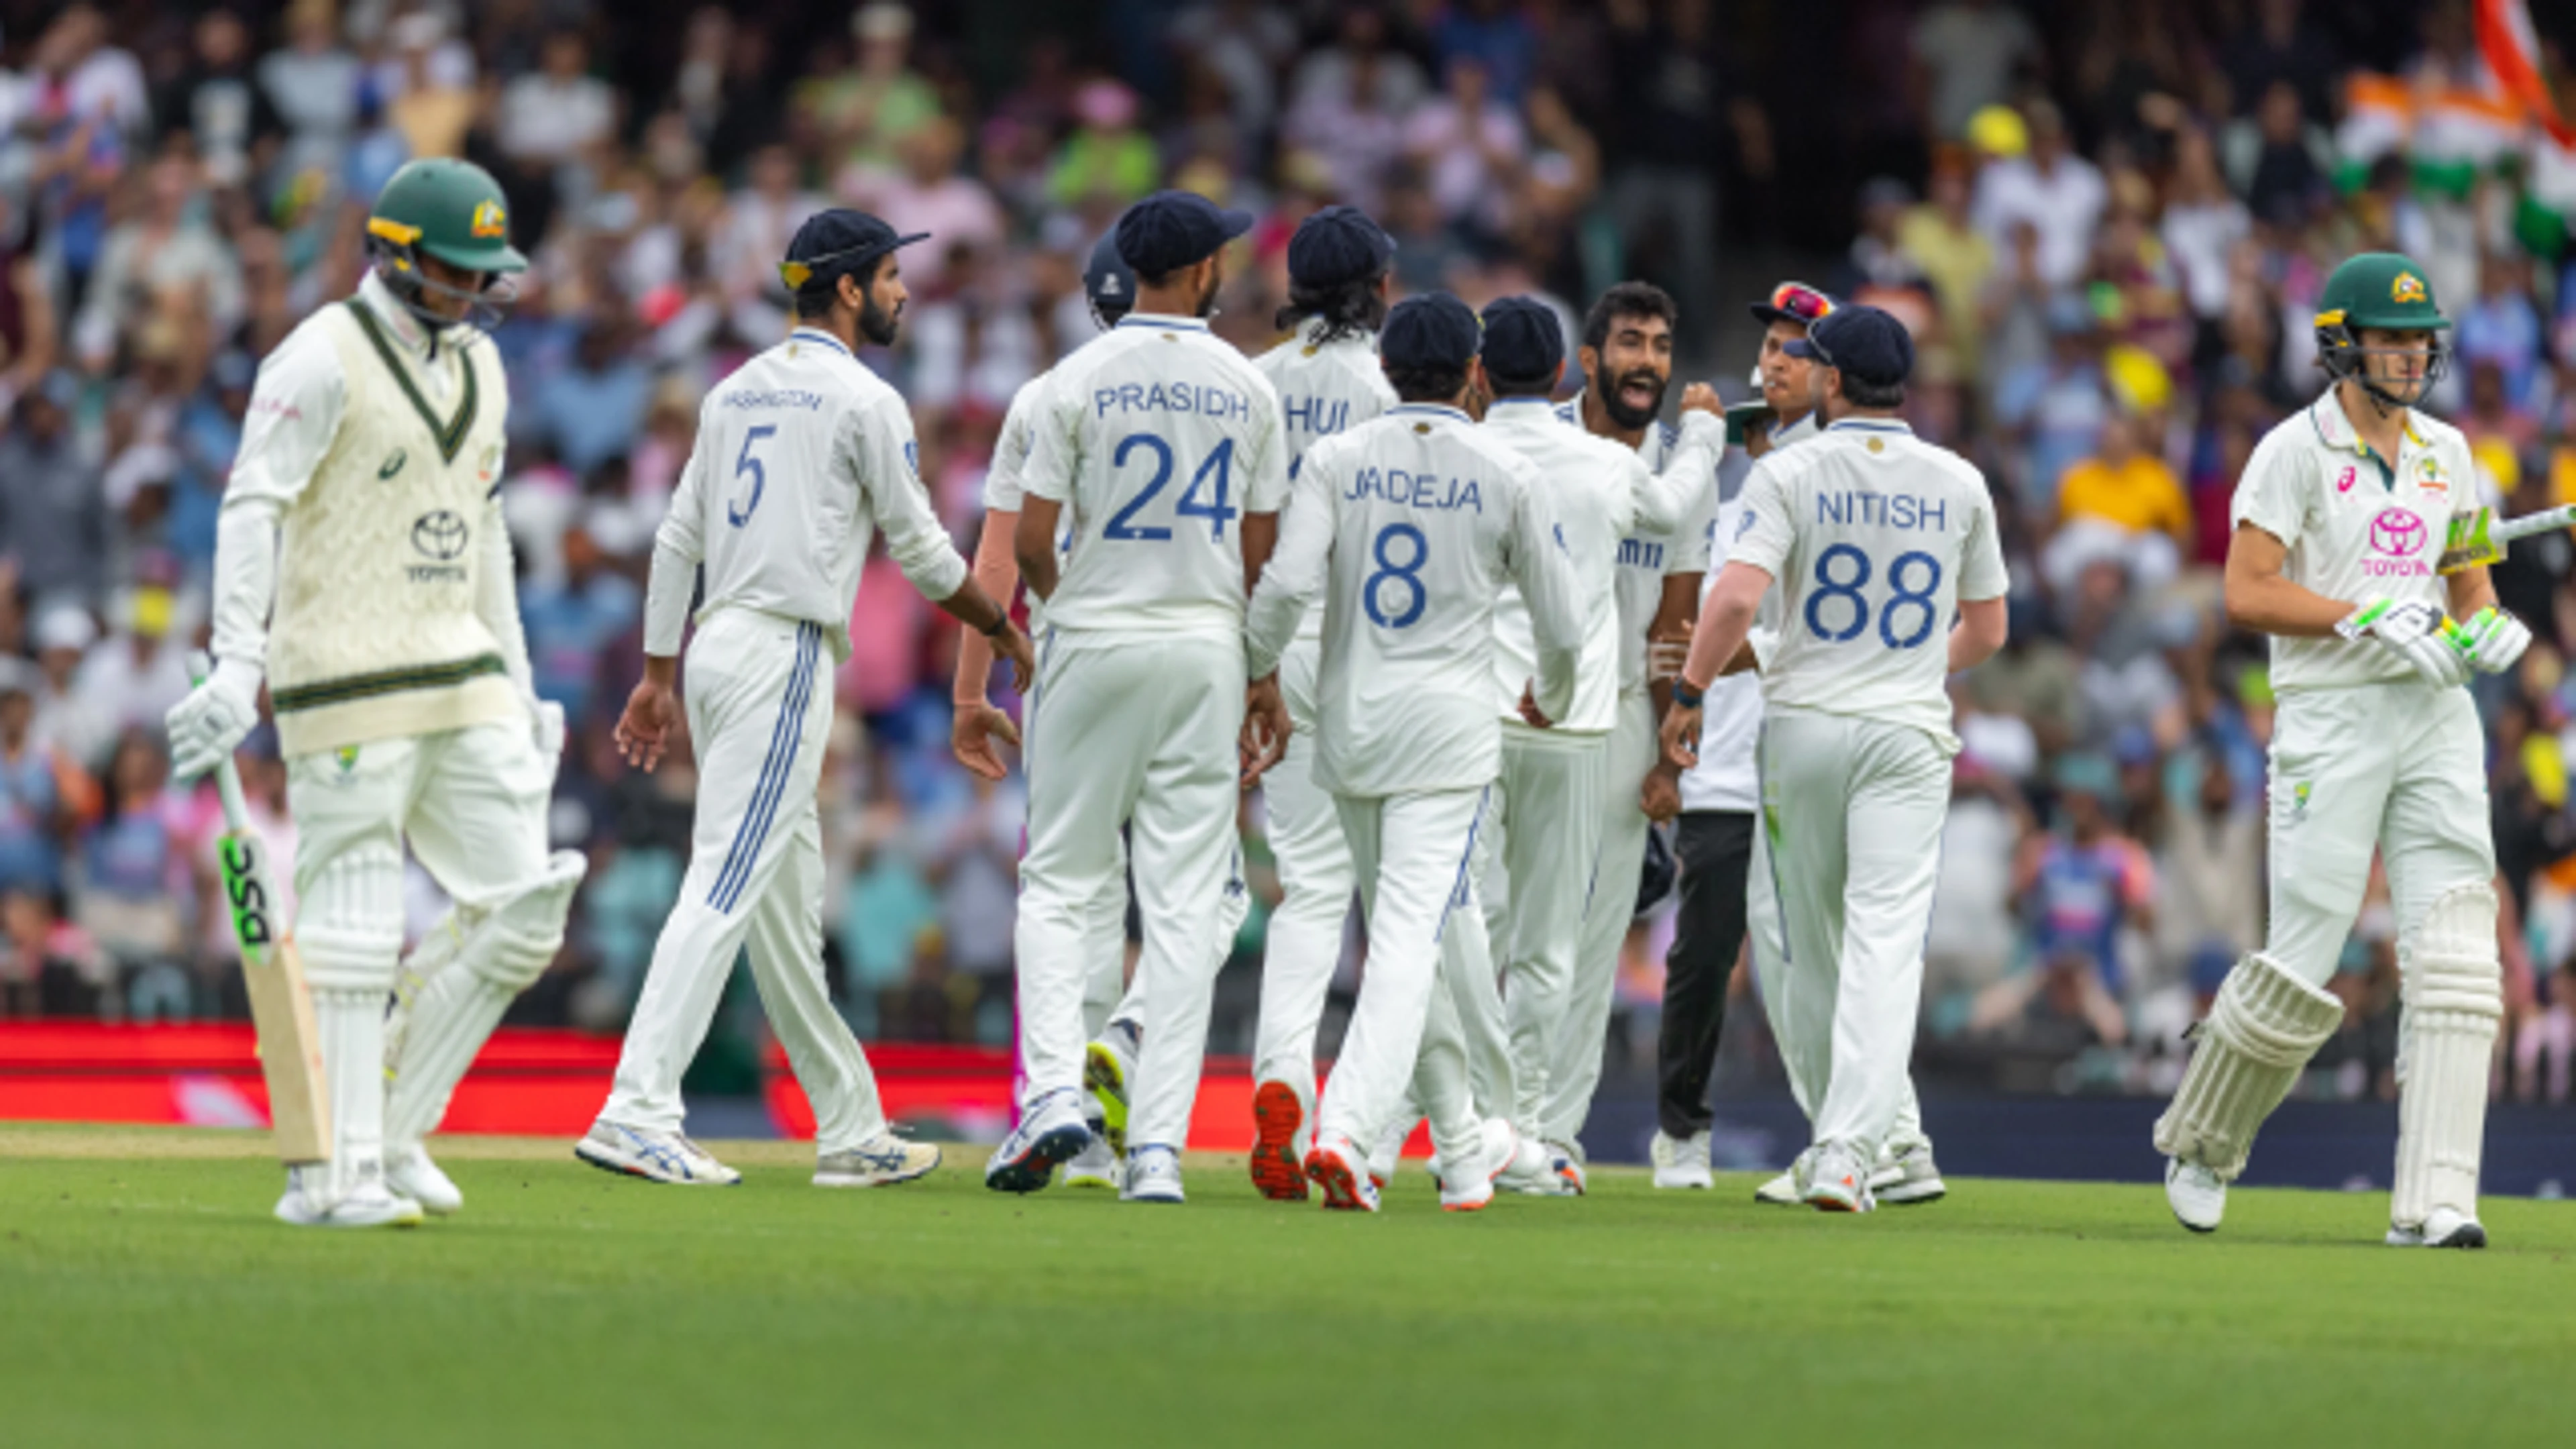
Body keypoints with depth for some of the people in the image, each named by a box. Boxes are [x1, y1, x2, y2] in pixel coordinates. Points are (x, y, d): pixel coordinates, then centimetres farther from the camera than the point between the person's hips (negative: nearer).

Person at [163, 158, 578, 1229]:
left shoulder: (478, 366, 16)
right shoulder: (324, 359, -8)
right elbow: (253, 506, -14)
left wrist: (518, 687, 22)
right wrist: (238, 666, -24)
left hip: (462, 678, 8)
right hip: (349, 677, -8)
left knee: (522, 908, 1)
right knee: (349, 927, -7)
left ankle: (394, 1127, 11)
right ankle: (335, 1171, -3)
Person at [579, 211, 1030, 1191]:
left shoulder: (736, 391, 16)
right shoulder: (863, 401, -6)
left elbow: (678, 540, 16)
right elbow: (922, 550, -2)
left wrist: (658, 677, 18)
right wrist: (1004, 630, 13)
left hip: (717, 649, 9)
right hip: (784, 658, -9)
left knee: (788, 901, 12)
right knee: (726, 889, -15)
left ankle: (854, 1133, 19)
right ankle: (636, 1113, -24)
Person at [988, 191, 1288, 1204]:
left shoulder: (1084, 379, -6)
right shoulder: (1248, 389, 2)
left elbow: (1030, 541, -6)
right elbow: (1261, 555, 5)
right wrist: (1267, 683, 14)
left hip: (1097, 646, -2)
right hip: (1207, 652, 2)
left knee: (1058, 884, 7)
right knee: (1184, 904, 2)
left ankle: (1053, 1092, -12)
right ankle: (1158, 1146, -3)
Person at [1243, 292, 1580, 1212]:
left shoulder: (1337, 461, 1)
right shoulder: (1507, 476, -1)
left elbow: (1290, 582, -14)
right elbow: (1563, 623, 3)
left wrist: (1248, 674, 3)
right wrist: (1552, 699, 24)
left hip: (1349, 722, 3)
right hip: (1449, 727, -3)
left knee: (1404, 937, 15)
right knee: (1411, 939, -11)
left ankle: (1464, 1149, 24)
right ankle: (1345, 1130, -30)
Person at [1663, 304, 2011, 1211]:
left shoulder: (1790, 474, -5)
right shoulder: (1958, 484, 5)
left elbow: (1737, 595, -18)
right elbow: (1987, 630, 13)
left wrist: (1689, 693, -7)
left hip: (1803, 727, 0)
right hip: (1909, 735, 1)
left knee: (1810, 943, 14)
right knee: (1886, 944, -8)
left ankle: (1834, 1133, 23)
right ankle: (1848, 1152, -22)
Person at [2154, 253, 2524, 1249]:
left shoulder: (2445, 452, 14)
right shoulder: (2297, 451, -5)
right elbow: (2248, 594, -12)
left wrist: (2488, 628, -1)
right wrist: (2373, 620, -19)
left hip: (2437, 717, 5)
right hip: (2332, 717, -5)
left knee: (2455, 962, -8)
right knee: (2302, 969, -5)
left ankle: (2433, 1203, -10)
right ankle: (2200, 1142, 20)